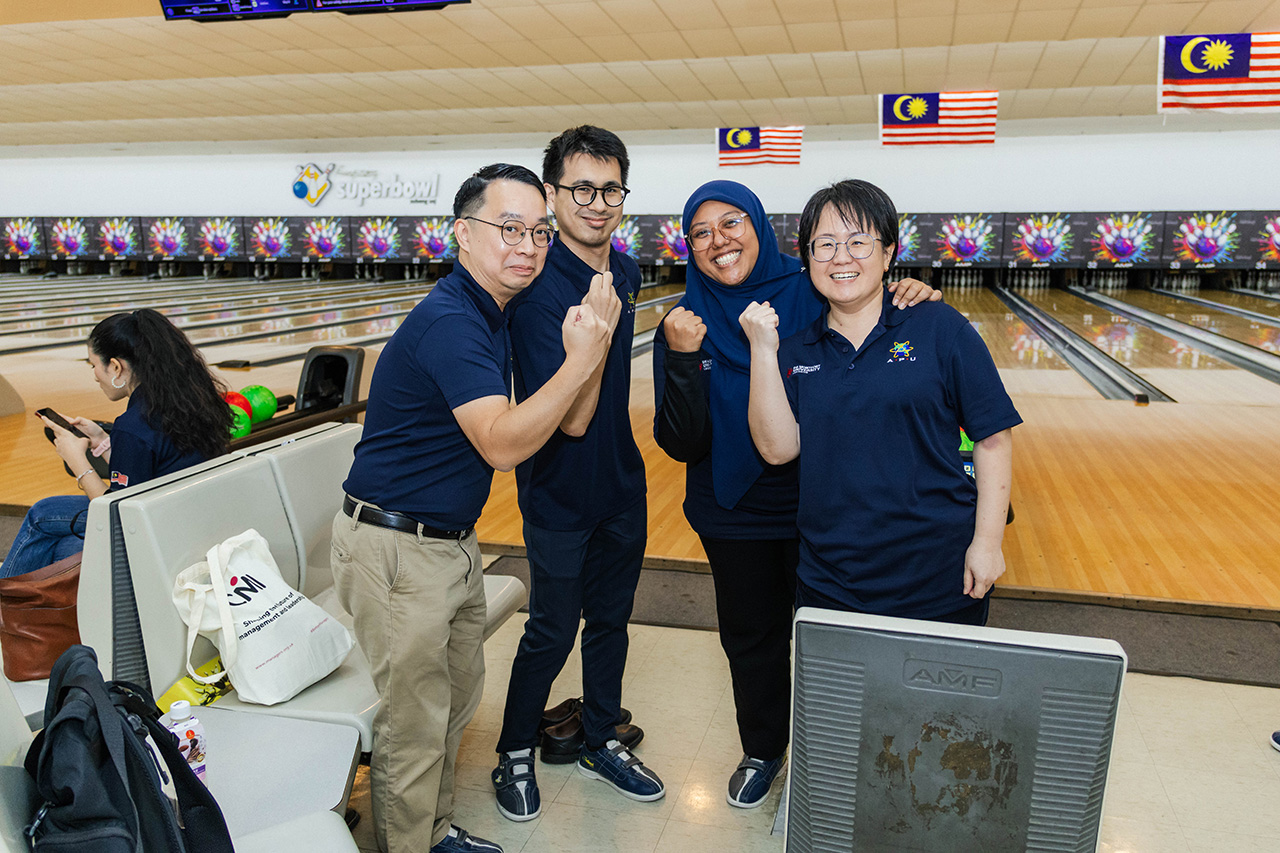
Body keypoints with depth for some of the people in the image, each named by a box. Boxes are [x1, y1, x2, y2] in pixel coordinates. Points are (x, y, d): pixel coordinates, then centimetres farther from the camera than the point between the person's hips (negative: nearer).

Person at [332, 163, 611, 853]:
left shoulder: (489, 315, 8)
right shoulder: (448, 322, -23)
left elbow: (565, 424, 14)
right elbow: (501, 444, -32)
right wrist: (579, 362, -28)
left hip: (452, 540, 10)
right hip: (396, 550, -10)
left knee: (457, 698, 22)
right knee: (414, 728, 4)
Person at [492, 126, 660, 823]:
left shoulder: (626, 271, 1)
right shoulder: (538, 289, -22)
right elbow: (571, 420, -26)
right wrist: (597, 329, -34)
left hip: (621, 483, 7)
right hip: (560, 494, -6)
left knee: (611, 620, 18)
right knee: (552, 632, 8)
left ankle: (602, 744, 39)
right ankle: (515, 755, 32)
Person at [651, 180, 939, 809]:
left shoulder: (813, 297, -12)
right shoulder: (686, 325, -8)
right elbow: (681, 445, -13)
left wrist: (911, 302, -24)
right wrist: (683, 361, -28)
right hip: (734, 517, 1)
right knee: (751, 640, 19)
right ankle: (762, 751, 44)